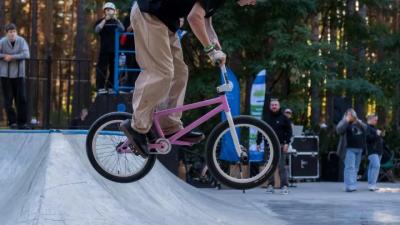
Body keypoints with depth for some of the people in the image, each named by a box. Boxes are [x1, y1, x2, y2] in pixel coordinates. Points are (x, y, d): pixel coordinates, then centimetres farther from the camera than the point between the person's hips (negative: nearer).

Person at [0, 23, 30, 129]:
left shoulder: (21, 41, -5)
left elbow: (26, 54, -16)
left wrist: (12, 57, -18)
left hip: (19, 74, 1)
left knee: (21, 99, 0)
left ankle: (22, 122, 7)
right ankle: (12, 122, 10)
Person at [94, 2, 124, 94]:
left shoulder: (116, 21, 15)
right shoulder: (101, 21, 5)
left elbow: (122, 30, -1)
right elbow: (97, 30, -13)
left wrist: (117, 20, -14)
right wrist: (105, 20, -20)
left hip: (115, 49, 4)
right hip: (104, 49, -4)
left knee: (114, 69, 5)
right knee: (102, 69, -8)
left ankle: (111, 87, 11)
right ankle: (100, 87, -10)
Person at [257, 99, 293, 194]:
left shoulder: (284, 118, 3)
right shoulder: (266, 117, 10)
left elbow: (289, 131, 1)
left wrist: (287, 143, -8)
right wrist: (258, 143, 6)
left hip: (280, 146, -3)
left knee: (282, 166, -6)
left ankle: (284, 186, -8)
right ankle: (270, 185, 9)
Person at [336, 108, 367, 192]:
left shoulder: (358, 122, 17)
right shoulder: (344, 122, 2)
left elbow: (366, 130, 6)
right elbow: (339, 130, -17)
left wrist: (359, 122, -7)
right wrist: (346, 121, -18)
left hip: (359, 149, 6)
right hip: (349, 149, -6)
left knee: (355, 168, 7)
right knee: (350, 167, -15)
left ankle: (353, 185, 12)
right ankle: (349, 186, -20)